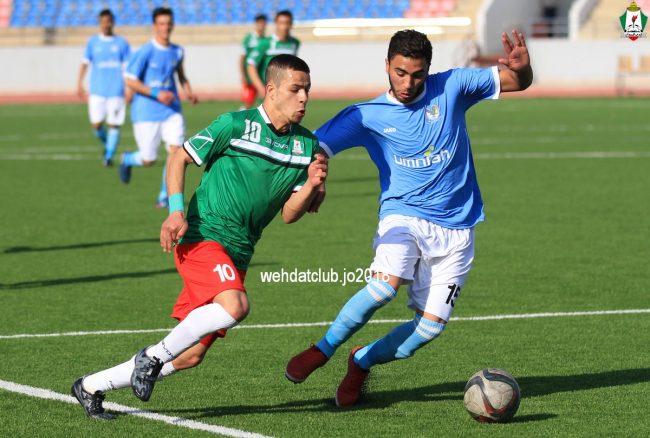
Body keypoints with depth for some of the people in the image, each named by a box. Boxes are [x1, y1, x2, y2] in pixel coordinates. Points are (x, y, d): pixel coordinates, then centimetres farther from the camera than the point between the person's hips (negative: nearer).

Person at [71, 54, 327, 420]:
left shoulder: (307, 146, 7)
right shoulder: (235, 125, -8)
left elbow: (289, 214, 10)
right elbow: (180, 158, 0)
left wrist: (311, 187, -9)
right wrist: (177, 211, -12)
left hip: (238, 253, 7)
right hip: (203, 236, -7)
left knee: (190, 356, 6)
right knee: (235, 305, -34)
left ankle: (92, 387, 21)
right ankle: (153, 357, -14)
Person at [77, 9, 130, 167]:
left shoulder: (122, 43, 5)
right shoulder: (93, 42, 7)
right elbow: (85, 63, 9)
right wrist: (80, 84, 0)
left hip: (117, 91, -1)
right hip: (97, 91, 1)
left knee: (114, 124, -6)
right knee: (96, 124, -4)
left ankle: (109, 156, 2)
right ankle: (107, 145, 24)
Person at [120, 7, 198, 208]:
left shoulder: (177, 51, 5)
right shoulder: (145, 52, -13)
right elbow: (130, 80, -13)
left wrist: (188, 91, 6)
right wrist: (156, 93, -22)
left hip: (171, 110, 4)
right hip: (146, 112, -4)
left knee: (176, 150, -12)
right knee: (149, 160, 0)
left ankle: (164, 197, 2)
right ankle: (128, 159, 37)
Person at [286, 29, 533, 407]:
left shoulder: (451, 89, -1)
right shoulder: (367, 116, -3)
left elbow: (518, 82, 1)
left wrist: (521, 67, -24)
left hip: (455, 230, 2)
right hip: (403, 216, -2)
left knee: (430, 327, -5)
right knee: (386, 283, -32)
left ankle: (362, 361, 22)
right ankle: (324, 349, -9)